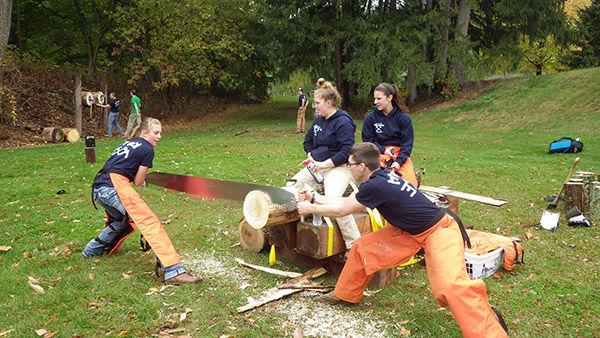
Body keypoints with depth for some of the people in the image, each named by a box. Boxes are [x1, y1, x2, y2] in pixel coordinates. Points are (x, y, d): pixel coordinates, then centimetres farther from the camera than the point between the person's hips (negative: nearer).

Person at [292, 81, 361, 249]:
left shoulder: (343, 122, -14)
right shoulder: (318, 120, 11)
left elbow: (346, 152, -20)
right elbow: (308, 141, 24)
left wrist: (323, 164, -19)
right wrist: (311, 158, 6)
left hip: (339, 167, -9)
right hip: (318, 166, 9)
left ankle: (354, 244, -23)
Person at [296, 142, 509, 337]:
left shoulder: (376, 186, -28)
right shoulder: (379, 177, -1)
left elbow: (341, 211, -16)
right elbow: (348, 202, 11)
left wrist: (310, 209, -3)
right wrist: (317, 199, 15)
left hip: (438, 231, -9)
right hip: (409, 231, 10)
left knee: (450, 287, -28)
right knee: (364, 248, 9)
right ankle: (346, 295, 26)